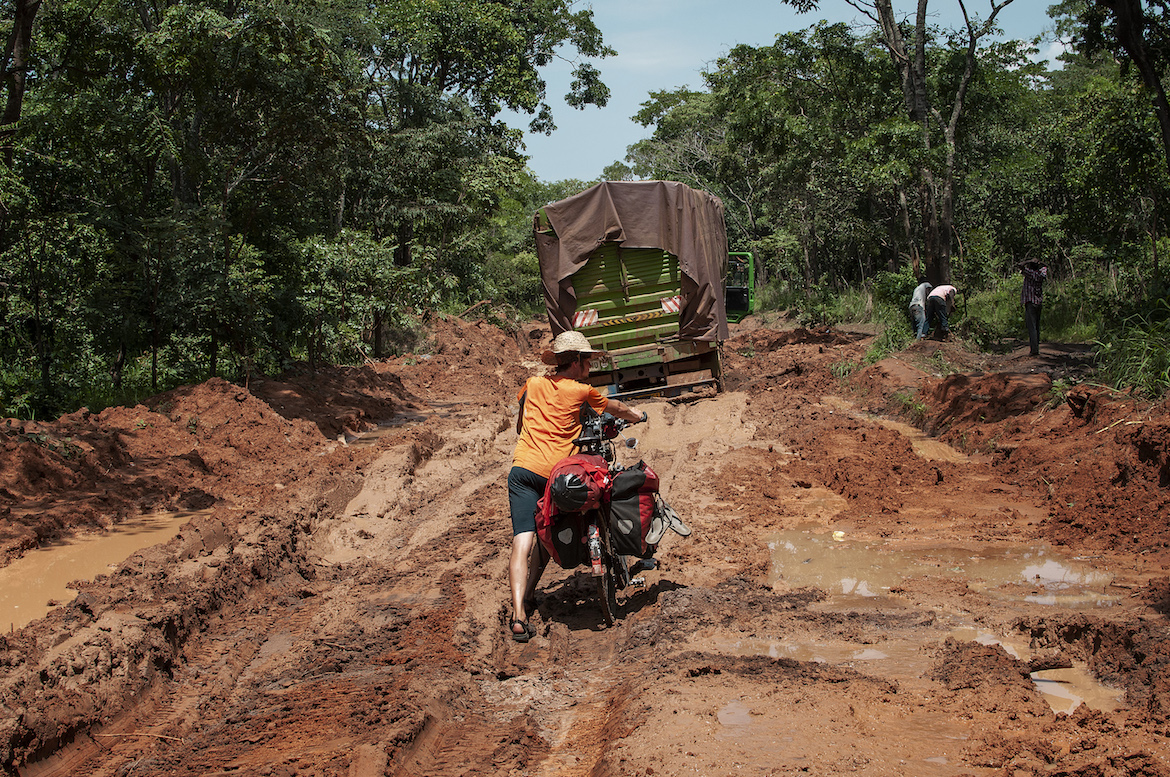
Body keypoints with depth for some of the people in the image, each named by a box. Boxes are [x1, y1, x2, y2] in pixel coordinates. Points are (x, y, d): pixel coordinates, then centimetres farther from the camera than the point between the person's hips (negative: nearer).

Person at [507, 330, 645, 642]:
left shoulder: (533, 384, 15)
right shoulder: (581, 391, 5)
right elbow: (615, 408, 24)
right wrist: (638, 415, 44)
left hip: (522, 468, 2)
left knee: (522, 542, -8)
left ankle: (518, 615, -20)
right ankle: (528, 596, 27)